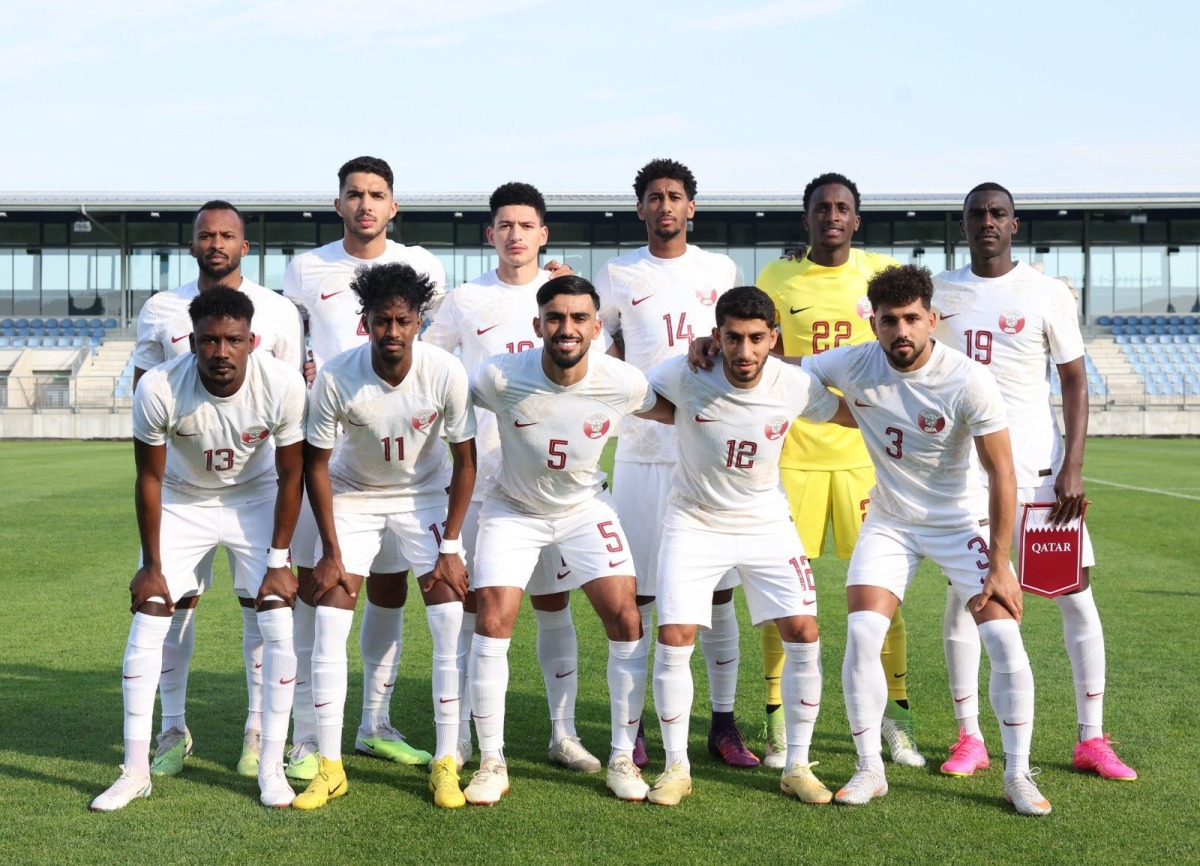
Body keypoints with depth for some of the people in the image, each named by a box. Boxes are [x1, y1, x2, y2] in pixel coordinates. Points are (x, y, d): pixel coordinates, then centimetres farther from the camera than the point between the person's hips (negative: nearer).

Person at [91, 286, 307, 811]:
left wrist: (278, 561, -13)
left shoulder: (282, 385, -28)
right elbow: (149, 478, -14)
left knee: (279, 626, -9)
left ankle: (271, 768, 3)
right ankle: (135, 771, 3)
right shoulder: (158, 389, -29)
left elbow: (290, 476, -14)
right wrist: (152, 565, -10)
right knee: (146, 623, -7)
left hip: (256, 498, 0)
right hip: (181, 500, 0)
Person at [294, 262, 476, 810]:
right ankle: (329, 766, 2)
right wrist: (330, 551, -12)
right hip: (353, 496, 0)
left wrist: (450, 547, -13)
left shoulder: (445, 373, -24)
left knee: (451, 625, -10)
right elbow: (317, 463, -12)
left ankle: (446, 763, 1)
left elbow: (464, 461, -12)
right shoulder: (336, 377, -24)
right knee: (328, 626, -8)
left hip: (425, 496, 0)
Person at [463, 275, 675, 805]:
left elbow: (674, 413, 1)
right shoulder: (501, 377, -26)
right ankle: (491, 763, 2)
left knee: (625, 619, -9)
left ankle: (623, 758, 7)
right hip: (513, 509, -1)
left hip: (586, 508, 1)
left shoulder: (621, 383, -21)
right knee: (492, 622, -12)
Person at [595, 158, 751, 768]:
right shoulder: (617, 276, 6)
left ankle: (724, 723, 12)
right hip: (642, 450, -1)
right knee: (637, 591, 0)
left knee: (718, 588, 3)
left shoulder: (721, 271, 11)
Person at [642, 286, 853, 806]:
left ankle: (797, 766, 10)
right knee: (673, 641, -10)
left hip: (767, 524, 2)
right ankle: (676, 767, 9)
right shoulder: (685, 376, -21)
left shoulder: (796, 386, -15)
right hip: (695, 523, -1)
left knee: (804, 635, -7)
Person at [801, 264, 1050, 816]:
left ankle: (1018, 774, 7)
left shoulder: (969, 382, -22)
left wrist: (999, 563, -19)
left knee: (1005, 641, -12)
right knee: (861, 637, -13)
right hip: (889, 521, 2)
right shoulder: (852, 366, -14)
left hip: (961, 521, -2)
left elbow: (1001, 473, -17)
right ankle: (870, 770, 5)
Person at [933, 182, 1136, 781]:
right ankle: (969, 738, 11)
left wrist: (1072, 468, -10)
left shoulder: (1048, 294, 0)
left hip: (1039, 466, -1)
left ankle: (1092, 740, 8)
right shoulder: (939, 293, 6)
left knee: (1076, 596, -1)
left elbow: (1075, 381, -1)